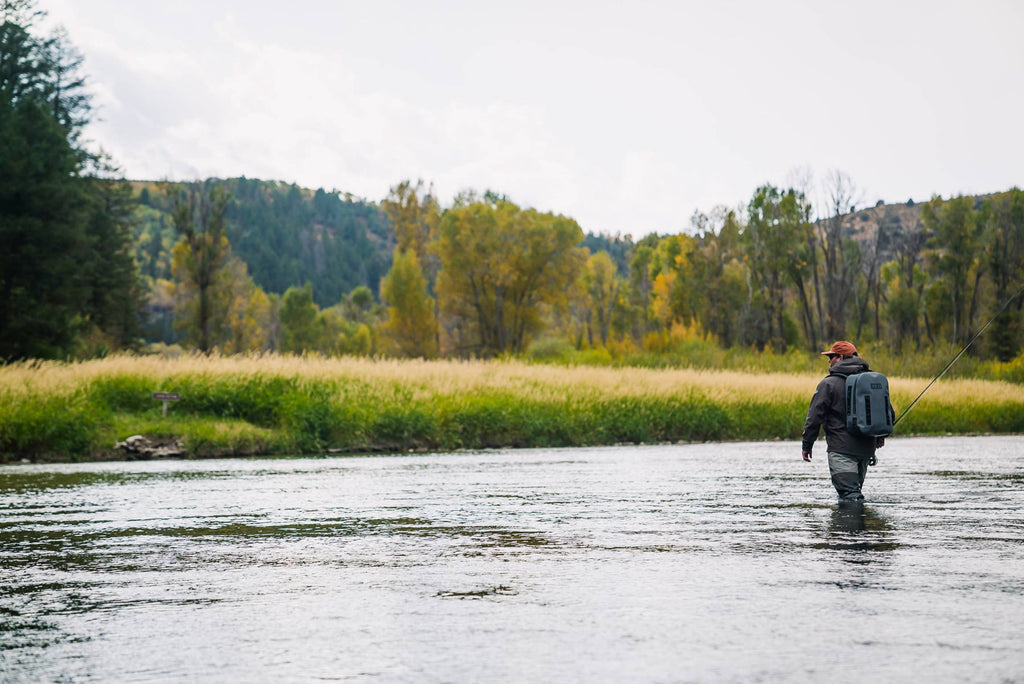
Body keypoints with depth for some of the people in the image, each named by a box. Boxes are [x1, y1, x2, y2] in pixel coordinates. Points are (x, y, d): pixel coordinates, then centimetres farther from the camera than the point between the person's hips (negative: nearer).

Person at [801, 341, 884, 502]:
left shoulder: (828, 384, -9)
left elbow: (815, 416, -9)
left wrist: (807, 445, 0)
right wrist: (879, 436, 32)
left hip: (842, 449, -7)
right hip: (867, 449, 7)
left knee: (849, 494, -12)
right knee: (856, 490, 19)